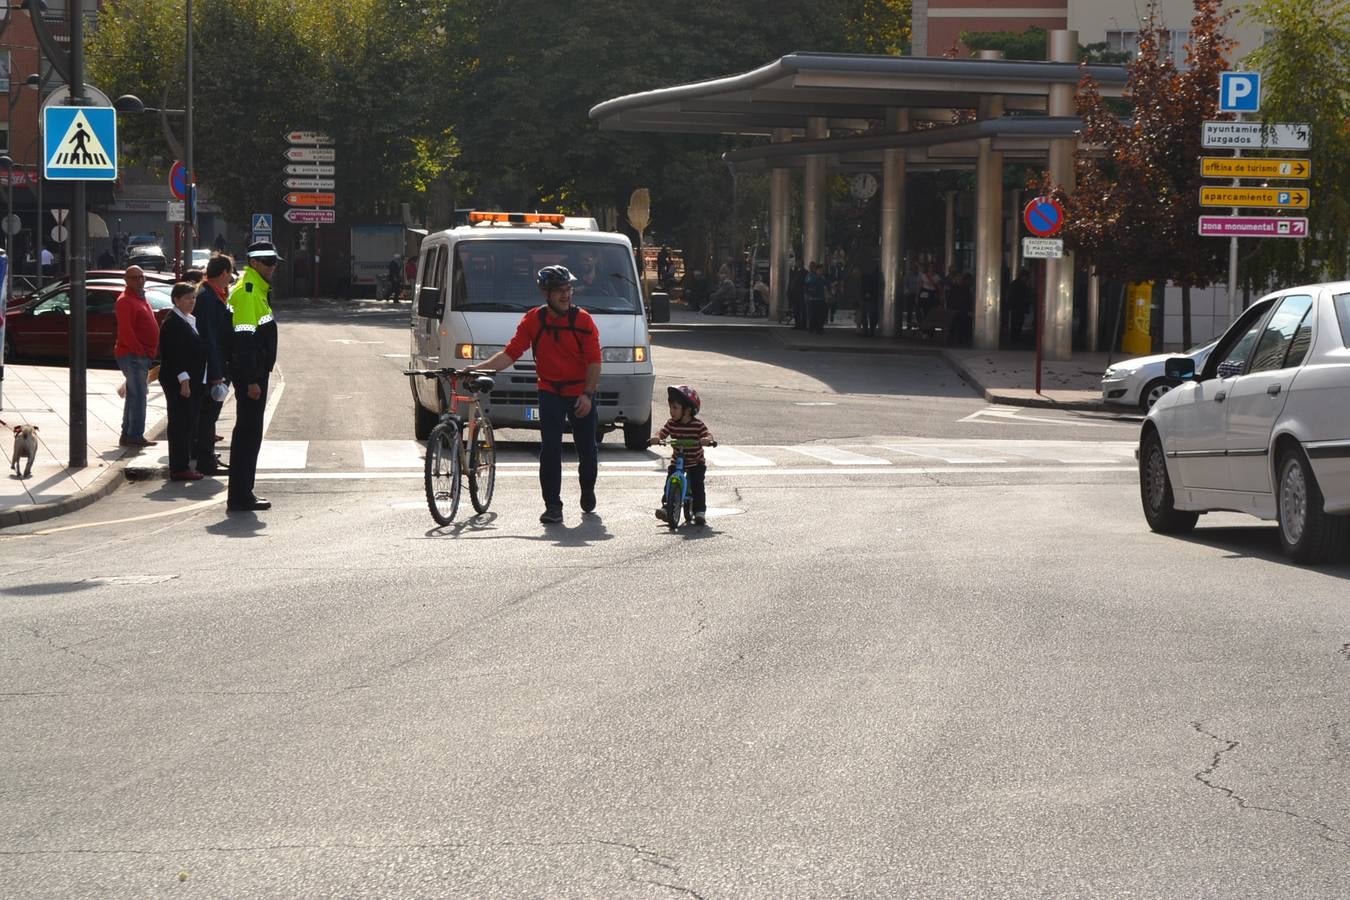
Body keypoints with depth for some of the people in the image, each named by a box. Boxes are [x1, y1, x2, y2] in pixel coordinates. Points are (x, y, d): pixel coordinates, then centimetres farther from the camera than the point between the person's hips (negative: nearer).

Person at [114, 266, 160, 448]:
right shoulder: (125, 301, -13)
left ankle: (127, 435, 19)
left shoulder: (140, 298, 19)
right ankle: (135, 436, -10)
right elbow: (126, 331, -21)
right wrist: (141, 351, -19)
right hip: (132, 355, -10)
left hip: (141, 356, 10)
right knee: (138, 395, -11)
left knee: (135, 395, 14)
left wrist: (151, 350, 15)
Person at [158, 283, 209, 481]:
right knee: (180, 424, -7)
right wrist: (184, 379, -22)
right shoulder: (172, 323, -13)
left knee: (188, 425, 10)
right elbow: (174, 354, -19)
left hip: (192, 381, 9)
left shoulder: (191, 320, 17)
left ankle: (182, 466, 15)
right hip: (178, 382, -9)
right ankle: (179, 469, -6)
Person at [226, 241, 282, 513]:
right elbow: (244, 338, -23)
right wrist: (251, 380, -26)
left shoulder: (258, 290, 17)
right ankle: (240, 497, -4)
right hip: (250, 373, -10)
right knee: (248, 432, -7)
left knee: (249, 432, 14)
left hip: (255, 372, 10)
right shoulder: (247, 291, -16)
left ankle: (242, 493, 20)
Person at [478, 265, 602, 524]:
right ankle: (553, 506, -6)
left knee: (587, 447, 10)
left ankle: (588, 489, 38)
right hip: (550, 392, 1)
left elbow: (594, 361, -8)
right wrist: (479, 369, -12)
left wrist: (587, 394, -17)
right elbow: (511, 353, -1)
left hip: (580, 393, -1)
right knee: (550, 449, -8)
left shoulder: (583, 320, -8)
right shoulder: (533, 320, -1)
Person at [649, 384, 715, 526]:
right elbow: (662, 432, -13)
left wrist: (706, 439, -45)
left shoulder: (697, 425, -14)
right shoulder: (671, 424, -5)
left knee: (697, 485, -12)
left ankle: (700, 511, -5)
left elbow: (708, 434, -21)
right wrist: (656, 438, -36)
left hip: (696, 463, -3)